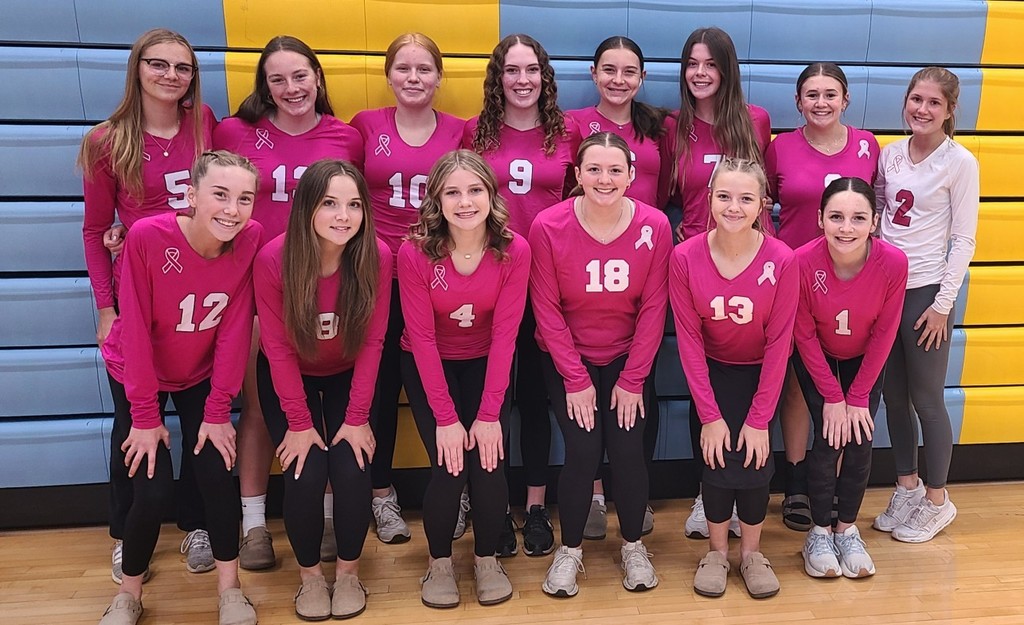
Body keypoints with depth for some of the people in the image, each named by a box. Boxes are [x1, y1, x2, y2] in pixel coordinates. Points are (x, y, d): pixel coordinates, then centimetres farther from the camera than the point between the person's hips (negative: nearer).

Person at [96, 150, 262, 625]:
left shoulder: (251, 239, -22)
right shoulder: (146, 236, -30)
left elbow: (235, 328, -17)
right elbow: (136, 329, -22)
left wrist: (218, 411, -14)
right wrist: (144, 415, -16)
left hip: (200, 375, 2)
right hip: (137, 372, -2)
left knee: (217, 472, -7)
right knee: (153, 488, -8)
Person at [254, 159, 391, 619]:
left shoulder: (377, 257, -24)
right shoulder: (272, 259, -26)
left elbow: (371, 342, -15)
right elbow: (278, 347, -18)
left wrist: (357, 418, -15)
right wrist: (299, 423, -16)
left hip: (347, 377, 1)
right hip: (288, 379, -1)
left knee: (352, 471, -15)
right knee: (305, 475, -15)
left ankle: (348, 572, 12)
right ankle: (309, 574, 12)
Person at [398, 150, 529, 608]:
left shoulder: (514, 251, -18)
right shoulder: (415, 253, -21)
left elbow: (504, 335, -17)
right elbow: (422, 338, -18)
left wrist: (489, 415, -20)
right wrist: (446, 418, -20)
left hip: (484, 363, 1)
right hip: (428, 366, -1)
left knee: (488, 462, -14)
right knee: (449, 466, -15)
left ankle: (487, 559, 13)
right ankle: (439, 562, 13)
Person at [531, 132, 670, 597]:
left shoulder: (655, 226, -13)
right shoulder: (548, 227, -16)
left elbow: (653, 309, -7)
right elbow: (547, 310, -11)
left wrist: (633, 380, -8)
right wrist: (576, 380, -10)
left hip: (629, 359, 1)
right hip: (567, 361, -1)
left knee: (628, 449, -10)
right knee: (582, 449, -13)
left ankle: (633, 546, 19)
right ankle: (569, 550, 14)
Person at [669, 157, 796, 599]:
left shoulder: (781, 260, -21)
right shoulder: (685, 257, -20)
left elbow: (779, 342, -15)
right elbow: (689, 339, -14)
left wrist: (759, 419, -15)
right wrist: (710, 415, -15)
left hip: (760, 372, 0)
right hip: (712, 372, 0)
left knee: (754, 458, -10)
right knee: (717, 458, -10)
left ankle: (751, 552, 16)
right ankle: (717, 551, 15)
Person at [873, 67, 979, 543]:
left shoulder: (960, 163, -8)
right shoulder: (890, 155, 5)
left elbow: (964, 240, -9)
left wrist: (943, 303, -12)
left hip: (927, 290, -5)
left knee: (926, 399, 3)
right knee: (893, 396, 13)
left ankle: (936, 500, 21)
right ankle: (907, 487, 30)